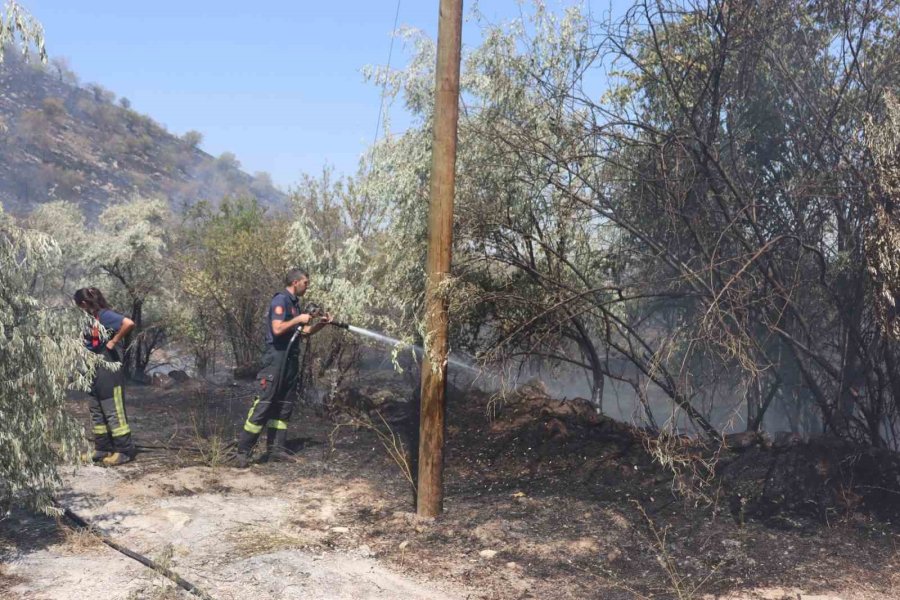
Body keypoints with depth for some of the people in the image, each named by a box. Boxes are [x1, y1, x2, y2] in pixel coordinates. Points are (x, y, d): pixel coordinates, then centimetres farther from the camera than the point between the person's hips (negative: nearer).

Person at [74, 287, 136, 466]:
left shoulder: (105, 315, -16)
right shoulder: (91, 318, 10)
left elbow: (129, 323, -31)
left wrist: (114, 341, -23)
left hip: (110, 371, -10)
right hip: (95, 372, 10)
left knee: (114, 412, -3)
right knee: (97, 412, 16)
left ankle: (125, 451, 5)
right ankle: (102, 448, 26)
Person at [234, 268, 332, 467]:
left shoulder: (296, 303, 17)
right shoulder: (280, 300, -11)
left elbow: (304, 331, 25)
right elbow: (277, 329, -22)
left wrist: (321, 324, 10)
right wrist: (298, 319, -13)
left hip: (291, 360, 10)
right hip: (276, 358, -10)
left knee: (284, 407, 9)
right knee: (263, 405, -10)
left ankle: (276, 450, 14)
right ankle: (243, 452, -8)